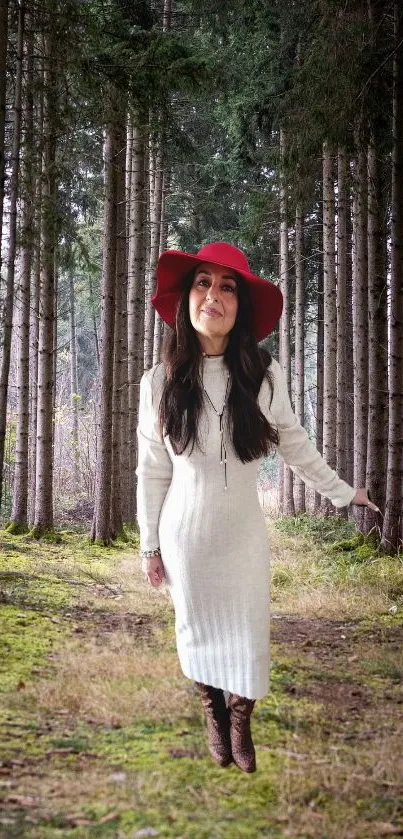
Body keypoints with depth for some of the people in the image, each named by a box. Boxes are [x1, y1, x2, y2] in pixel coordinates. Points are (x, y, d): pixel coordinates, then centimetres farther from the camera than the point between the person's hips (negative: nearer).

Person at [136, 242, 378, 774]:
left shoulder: (264, 377, -12)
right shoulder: (161, 382, -11)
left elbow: (296, 446, 4)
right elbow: (152, 471, -3)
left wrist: (343, 493, 13)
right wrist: (150, 545, 3)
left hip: (243, 534, 0)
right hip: (185, 535, 0)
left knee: (248, 636, 4)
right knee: (199, 631, 13)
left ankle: (241, 724, 29)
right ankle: (215, 716, 38)